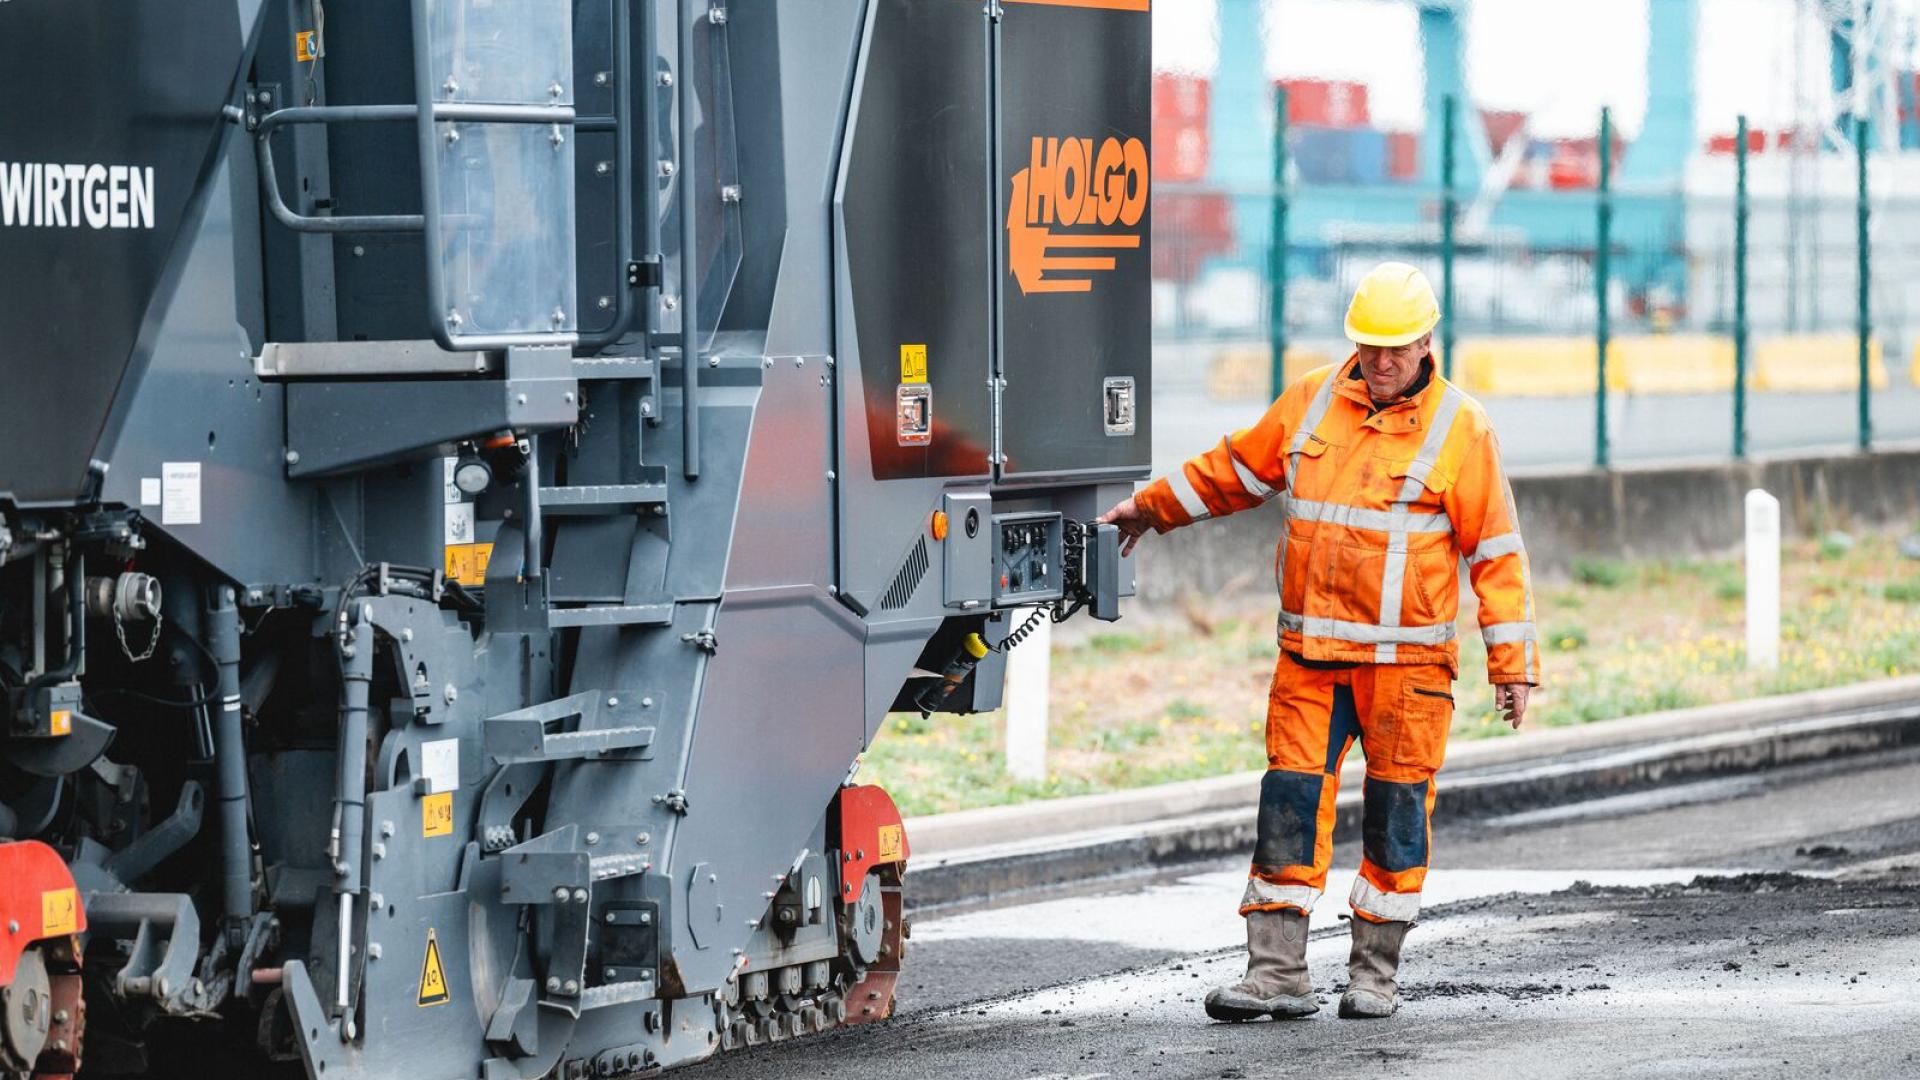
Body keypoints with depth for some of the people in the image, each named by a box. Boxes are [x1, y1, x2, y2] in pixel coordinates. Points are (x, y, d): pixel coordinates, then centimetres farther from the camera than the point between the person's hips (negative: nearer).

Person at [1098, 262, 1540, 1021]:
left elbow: (1496, 551, -2)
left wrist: (1512, 663, -4)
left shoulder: (1459, 430, -4)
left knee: (1395, 808, 3)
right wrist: (1152, 507, 24)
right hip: (1309, 654, 3)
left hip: (1406, 662, -3)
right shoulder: (1312, 402, 6)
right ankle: (1277, 972, -1)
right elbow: (1236, 469, 21)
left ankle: (1375, 972, 14)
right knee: (1290, 800, -3)